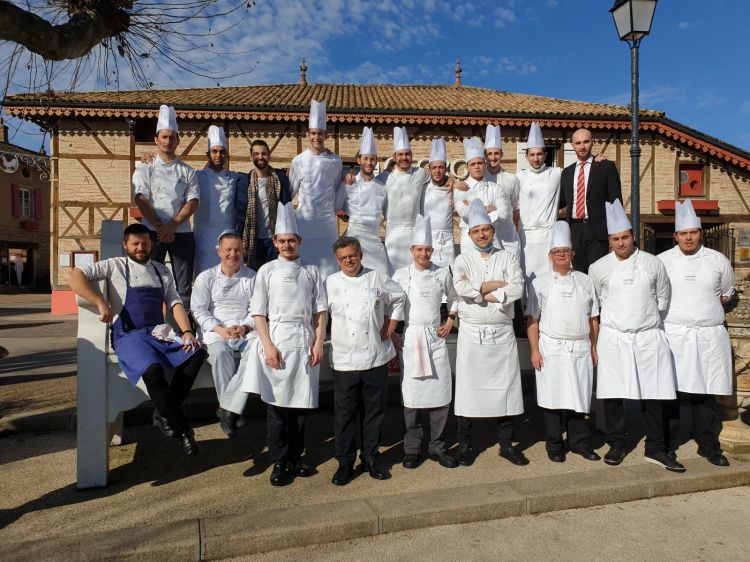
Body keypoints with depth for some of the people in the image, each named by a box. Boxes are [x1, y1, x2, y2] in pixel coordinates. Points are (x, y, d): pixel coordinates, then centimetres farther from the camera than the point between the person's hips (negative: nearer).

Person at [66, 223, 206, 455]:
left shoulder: (162, 271, 20)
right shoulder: (115, 266, 8)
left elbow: (175, 302, 12)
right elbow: (73, 276, -1)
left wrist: (187, 331, -5)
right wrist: (101, 302, -13)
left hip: (159, 333, 4)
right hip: (128, 335, -4)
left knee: (197, 352, -24)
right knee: (153, 368, -35)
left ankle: (164, 414, -15)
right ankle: (181, 428, -18)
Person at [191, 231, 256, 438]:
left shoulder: (252, 277, 10)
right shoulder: (206, 277, 8)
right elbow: (199, 310, 2)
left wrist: (245, 327, -13)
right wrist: (219, 329, -13)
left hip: (246, 330, 1)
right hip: (216, 330, -1)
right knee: (220, 352, -35)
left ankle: (228, 408, -27)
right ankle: (232, 409, -22)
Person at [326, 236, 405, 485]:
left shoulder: (378, 279, 3)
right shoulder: (330, 283, 1)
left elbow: (398, 300, 16)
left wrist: (389, 328, 8)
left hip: (376, 357, 1)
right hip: (344, 359, -1)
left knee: (374, 410, 10)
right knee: (345, 413, 3)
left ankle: (370, 457, 26)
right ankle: (345, 462, 18)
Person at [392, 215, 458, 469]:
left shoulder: (443, 274, 5)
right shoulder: (400, 275, 2)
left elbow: (453, 300, 19)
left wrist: (450, 322, 7)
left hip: (435, 338, 1)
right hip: (409, 338, -1)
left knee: (440, 392, 1)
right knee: (411, 394, 2)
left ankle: (437, 446, 17)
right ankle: (412, 448, 15)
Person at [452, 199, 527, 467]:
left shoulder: (507, 257, 8)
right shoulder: (463, 260, 5)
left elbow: (517, 288, -8)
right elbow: (461, 287, -15)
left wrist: (483, 294, -12)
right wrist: (496, 284, -10)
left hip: (502, 334, 1)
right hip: (471, 334, -1)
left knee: (505, 388, 7)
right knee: (467, 388, 3)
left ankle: (506, 444, 21)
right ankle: (464, 445, 16)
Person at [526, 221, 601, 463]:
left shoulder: (584, 281, 11)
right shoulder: (540, 283, 3)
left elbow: (593, 317, 14)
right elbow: (532, 320, -1)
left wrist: (593, 347, 10)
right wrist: (535, 350, -7)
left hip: (580, 348, 2)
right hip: (551, 349, -2)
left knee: (578, 396, 8)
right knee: (552, 398, 2)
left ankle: (579, 442, 23)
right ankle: (554, 445, 15)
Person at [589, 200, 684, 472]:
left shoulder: (653, 264, 2)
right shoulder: (598, 268, 0)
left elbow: (662, 299, 14)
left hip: (648, 337, 1)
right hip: (613, 338, 0)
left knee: (654, 394, 3)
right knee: (612, 395, 3)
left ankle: (656, 448, 17)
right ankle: (617, 445, 18)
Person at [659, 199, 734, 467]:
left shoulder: (718, 260, 8)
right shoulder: (662, 261, 2)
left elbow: (726, 293, 23)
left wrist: (707, 309, 14)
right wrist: (676, 312, 7)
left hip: (709, 336, 2)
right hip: (673, 336, -2)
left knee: (706, 393, 6)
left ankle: (708, 446, 21)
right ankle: (666, 444, 10)